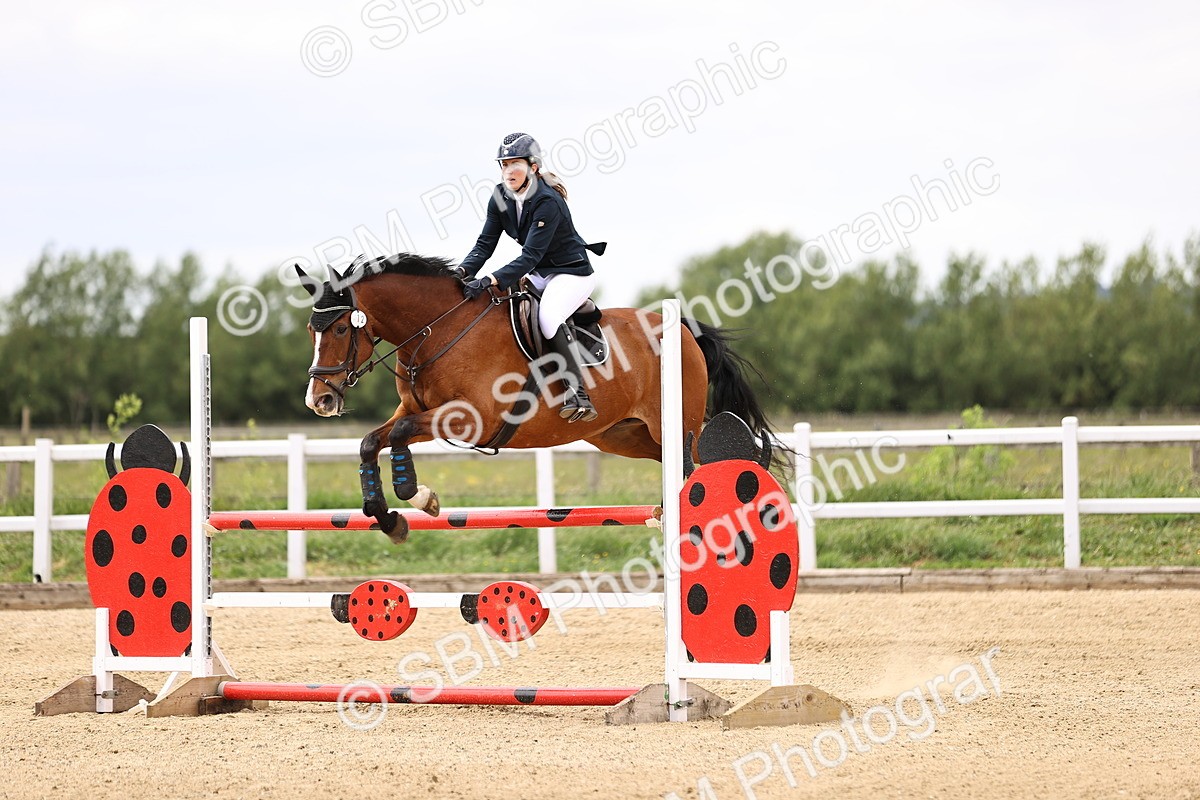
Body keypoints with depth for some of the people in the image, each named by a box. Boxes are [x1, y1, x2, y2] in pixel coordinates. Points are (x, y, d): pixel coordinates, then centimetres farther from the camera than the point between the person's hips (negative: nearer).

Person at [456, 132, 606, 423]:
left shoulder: (548, 203, -26)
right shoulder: (501, 197, -3)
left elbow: (530, 256, -31)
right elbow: (485, 244, -3)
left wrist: (489, 281, -42)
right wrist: (463, 271, -23)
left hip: (573, 272, -9)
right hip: (539, 273, 9)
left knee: (548, 315, -34)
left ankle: (579, 396, -34)